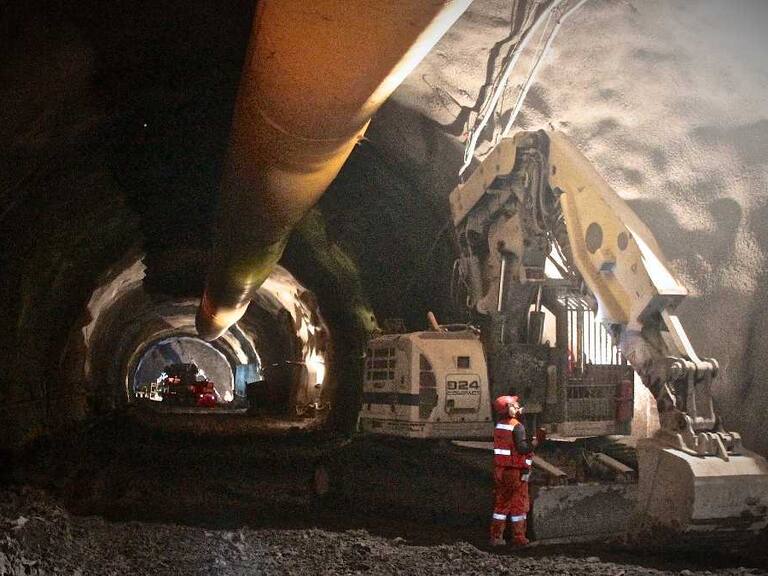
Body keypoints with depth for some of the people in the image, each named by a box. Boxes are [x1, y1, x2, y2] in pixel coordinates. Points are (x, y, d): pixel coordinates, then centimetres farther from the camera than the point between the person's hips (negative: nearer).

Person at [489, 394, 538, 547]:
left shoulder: (499, 425, 8)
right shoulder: (517, 426, -16)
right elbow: (522, 448, -23)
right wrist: (535, 442, -11)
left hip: (500, 470, 7)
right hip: (516, 471, -7)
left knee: (501, 503, 13)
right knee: (519, 505, 3)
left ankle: (496, 536, 14)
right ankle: (518, 538, 6)